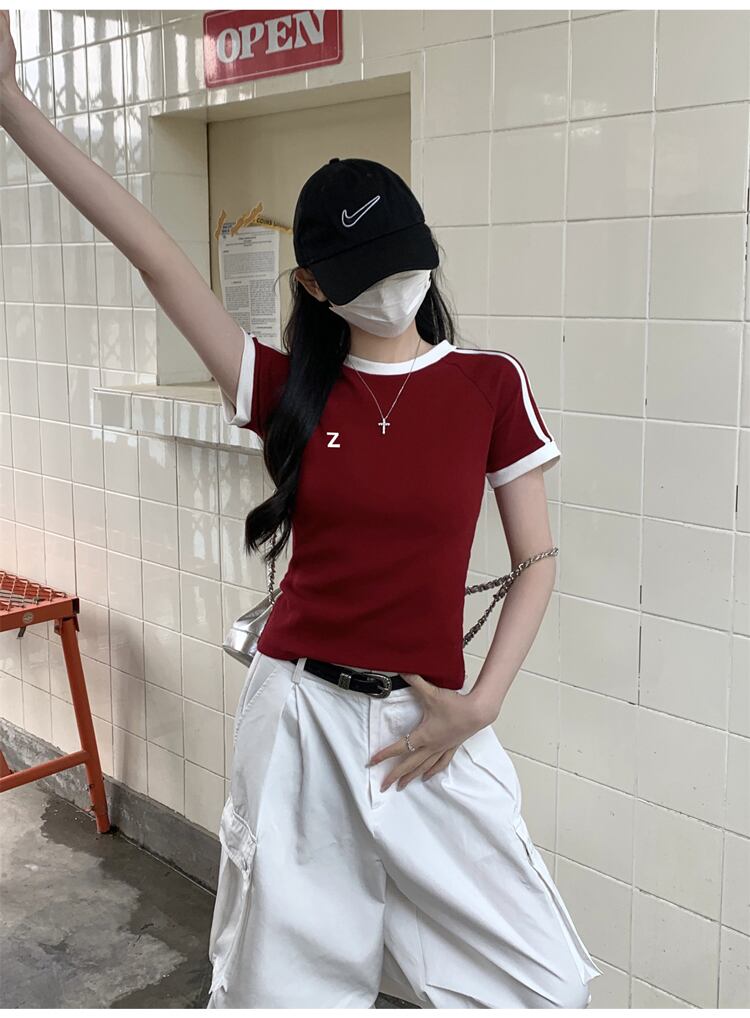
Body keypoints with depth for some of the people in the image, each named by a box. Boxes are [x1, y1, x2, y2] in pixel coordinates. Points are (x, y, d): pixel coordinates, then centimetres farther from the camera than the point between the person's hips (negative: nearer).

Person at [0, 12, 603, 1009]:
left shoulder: (490, 384, -3)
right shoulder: (290, 390, 0)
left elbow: (537, 563, 2)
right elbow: (153, 253, -7)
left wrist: (480, 705, -9)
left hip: (429, 725, 0)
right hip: (297, 713, 1)